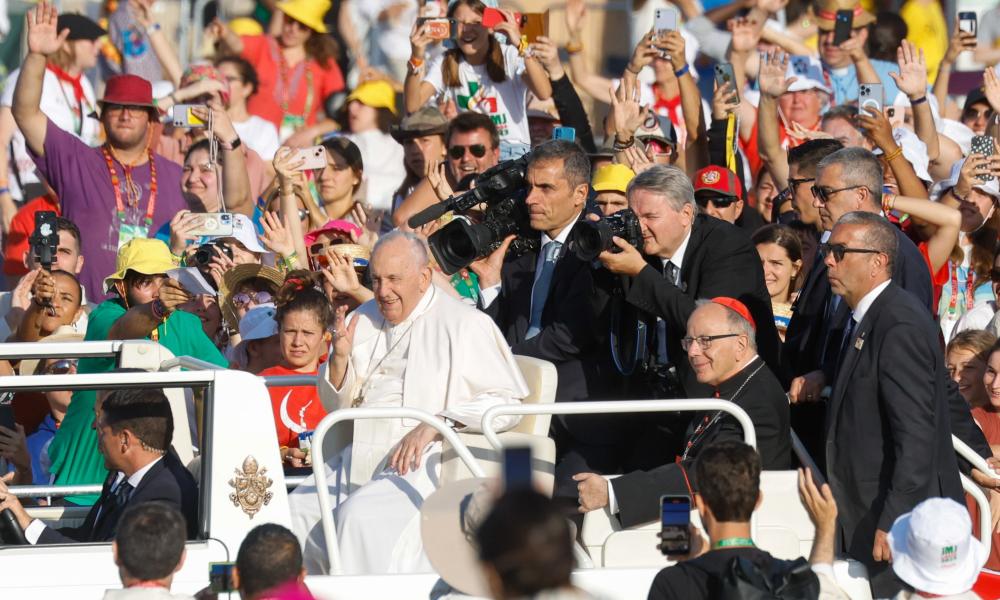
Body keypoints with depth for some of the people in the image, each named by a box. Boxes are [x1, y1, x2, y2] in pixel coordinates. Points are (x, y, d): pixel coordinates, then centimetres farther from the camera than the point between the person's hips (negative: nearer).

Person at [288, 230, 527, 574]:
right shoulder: (365, 320, 19)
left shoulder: (465, 324, -1)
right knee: (295, 513, -15)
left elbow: (506, 402, -10)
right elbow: (336, 405, 23)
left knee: (361, 517, -32)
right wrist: (340, 356, 2)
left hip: (425, 464, -7)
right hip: (362, 457, 7)